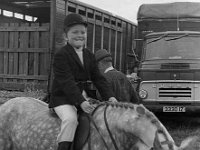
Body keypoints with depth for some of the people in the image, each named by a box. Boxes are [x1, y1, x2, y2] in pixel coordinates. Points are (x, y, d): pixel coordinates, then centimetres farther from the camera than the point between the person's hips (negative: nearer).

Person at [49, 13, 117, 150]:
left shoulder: (90, 56, 13)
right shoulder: (61, 55, -10)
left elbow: (98, 79, 8)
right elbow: (67, 82, -20)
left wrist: (110, 96, -9)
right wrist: (81, 102, -30)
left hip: (85, 98, 7)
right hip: (63, 98, -7)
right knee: (71, 119, -31)